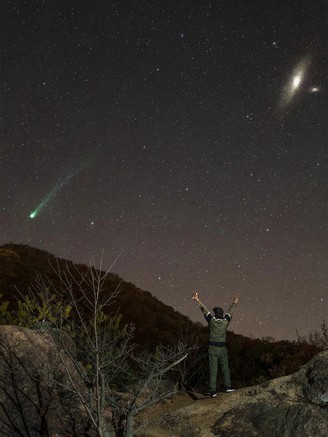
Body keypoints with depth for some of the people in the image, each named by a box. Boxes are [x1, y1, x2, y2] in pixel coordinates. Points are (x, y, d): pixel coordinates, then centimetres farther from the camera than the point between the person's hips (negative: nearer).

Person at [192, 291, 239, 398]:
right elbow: (229, 312, 17)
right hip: (222, 347, 1)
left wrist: (198, 301, 2)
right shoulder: (225, 321, 1)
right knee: (225, 367, 13)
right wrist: (234, 303, 33)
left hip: (212, 347, -1)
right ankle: (228, 386, 6)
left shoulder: (212, 320, -5)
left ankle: (213, 391, -6)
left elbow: (204, 309, -1)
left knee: (213, 369, -3)